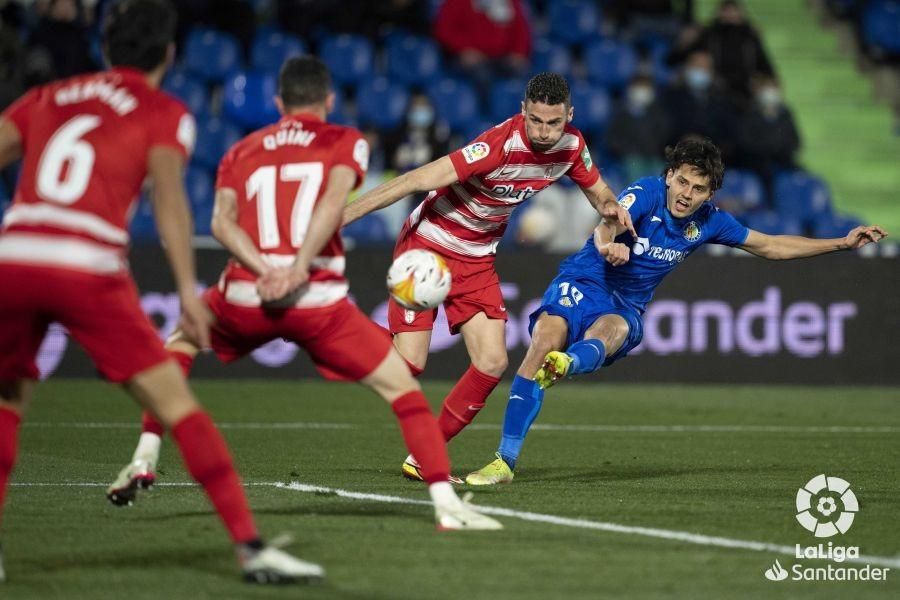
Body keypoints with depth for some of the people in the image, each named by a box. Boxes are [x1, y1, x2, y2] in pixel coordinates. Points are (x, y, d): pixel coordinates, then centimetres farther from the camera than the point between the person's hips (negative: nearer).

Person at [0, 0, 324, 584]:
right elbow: (168, 193, -3)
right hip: (89, 271, -3)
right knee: (177, 405, 1)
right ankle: (250, 545, -4)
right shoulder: (165, 113, 13)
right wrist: (188, 289, -10)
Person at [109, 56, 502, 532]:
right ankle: (446, 503, -7)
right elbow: (333, 201, -9)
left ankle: (144, 460, 20)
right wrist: (297, 271, -15)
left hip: (246, 296, 3)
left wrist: (265, 270, -9)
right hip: (319, 302, -3)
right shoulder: (346, 142, 13)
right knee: (401, 385, 7)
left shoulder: (241, 151, 21)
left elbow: (222, 221, 2)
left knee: (179, 344, 32)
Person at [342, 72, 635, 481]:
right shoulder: (500, 144, -30)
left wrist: (610, 207, -14)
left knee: (492, 363, -6)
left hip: (477, 259, 6)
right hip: (427, 245, -6)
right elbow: (419, 180, -32)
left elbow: (597, 190, 12)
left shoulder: (572, 146, -8)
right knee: (409, 363, -14)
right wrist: (343, 215, -35)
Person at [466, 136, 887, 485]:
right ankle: (505, 460, -31)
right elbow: (609, 222, -32)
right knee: (545, 338, -32)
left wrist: (843, 243, 16)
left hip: (626, 308, 4)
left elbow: (770, 247, 18)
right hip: (583, 282, -3)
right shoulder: (647, 193, -12)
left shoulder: (709, 222, 4)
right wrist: (607, 244, -58)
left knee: (610, 330, -35)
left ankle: (567, 365, -71)